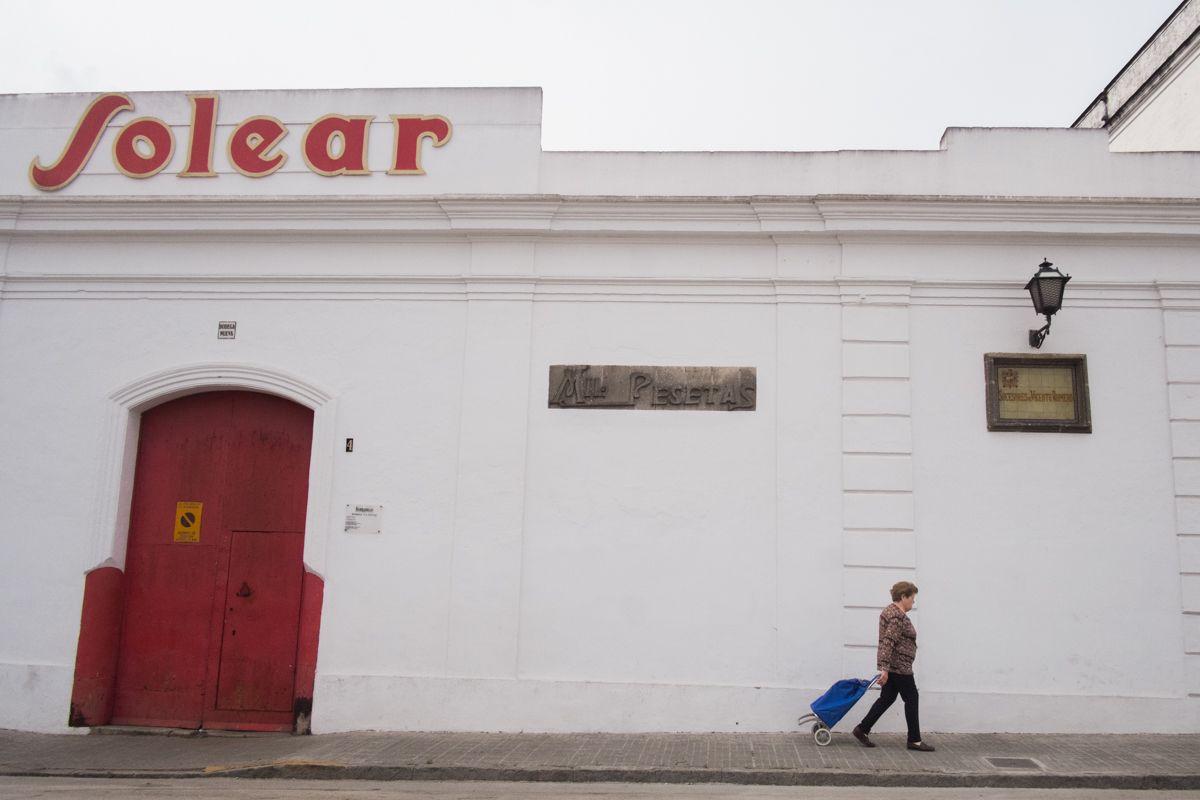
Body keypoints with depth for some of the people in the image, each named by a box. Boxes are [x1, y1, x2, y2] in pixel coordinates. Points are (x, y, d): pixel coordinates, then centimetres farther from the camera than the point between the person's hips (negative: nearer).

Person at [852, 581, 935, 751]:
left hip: (891, 665, 10)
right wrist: (884, 668, -27)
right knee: (911, 699, 0)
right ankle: (914, 740, 7)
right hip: (899, 665, -10)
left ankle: (862, 729, 9)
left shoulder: (890, 610, 14)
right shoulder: (898, 616, -18)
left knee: (887, 698, 10)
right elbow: (888, 642, -25)